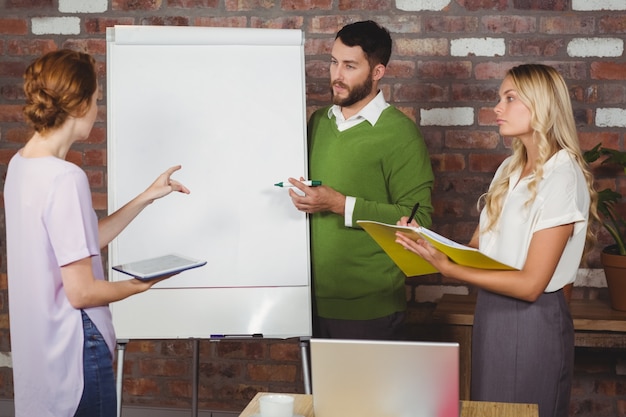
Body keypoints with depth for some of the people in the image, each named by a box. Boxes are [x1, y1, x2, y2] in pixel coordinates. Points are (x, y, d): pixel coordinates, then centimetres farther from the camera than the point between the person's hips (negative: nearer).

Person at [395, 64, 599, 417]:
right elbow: (479, 246, 5)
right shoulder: (510, 169, 9)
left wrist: (449, 269, -25)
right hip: (491, 310, 7)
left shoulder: (562, 177, -16)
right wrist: (429, 244, -13)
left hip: (532, 319, -7)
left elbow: (530, 284, -21)